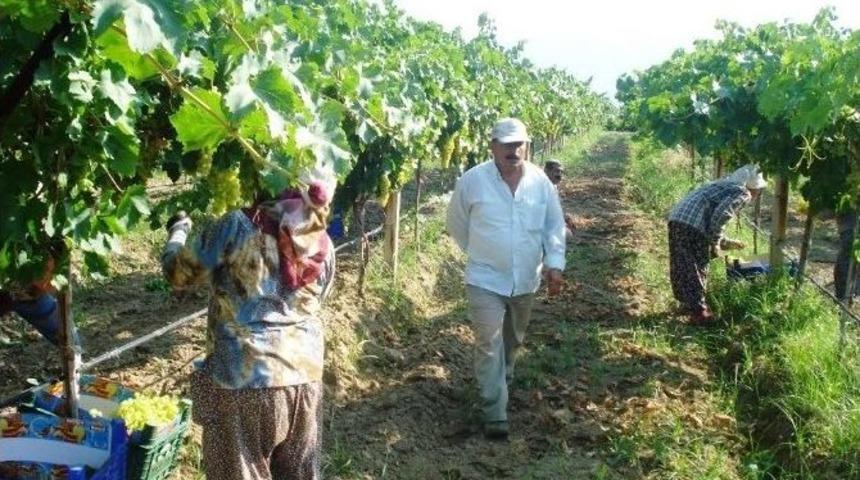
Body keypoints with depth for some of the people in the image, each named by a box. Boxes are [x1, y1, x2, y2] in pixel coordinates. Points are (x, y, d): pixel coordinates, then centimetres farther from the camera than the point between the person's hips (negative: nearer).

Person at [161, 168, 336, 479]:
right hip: (305, 379, 4)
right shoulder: (324, 247, 2)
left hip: (244, 380, -4)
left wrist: (177, 231, 20)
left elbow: (178, 272, 0)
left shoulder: (238, 226, -11)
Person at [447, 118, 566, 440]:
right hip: (486, 280, -4)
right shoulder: (473, 180, -12)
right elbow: (456, 223, 2)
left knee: (513, 341, 22)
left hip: (526, 280, 4)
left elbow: (554, 225, 4)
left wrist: (555, 262, -7)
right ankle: (495, 414, -1)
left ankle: (501, 380, 49)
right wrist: (477, 253, 7)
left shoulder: (540, 181, -3)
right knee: (490, 346, -8)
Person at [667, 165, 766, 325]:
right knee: (697, 268, 2)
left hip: (676, 218, 9)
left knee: (681, 267, 18)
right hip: (692, 225, -9)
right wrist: (715, 245, -4)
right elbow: (719, 217, -14)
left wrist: (727, 243, 40)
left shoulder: (726, 186, 29)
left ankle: (688, 303, 32)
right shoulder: (742, 193, 2)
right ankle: (698, 312, 9)